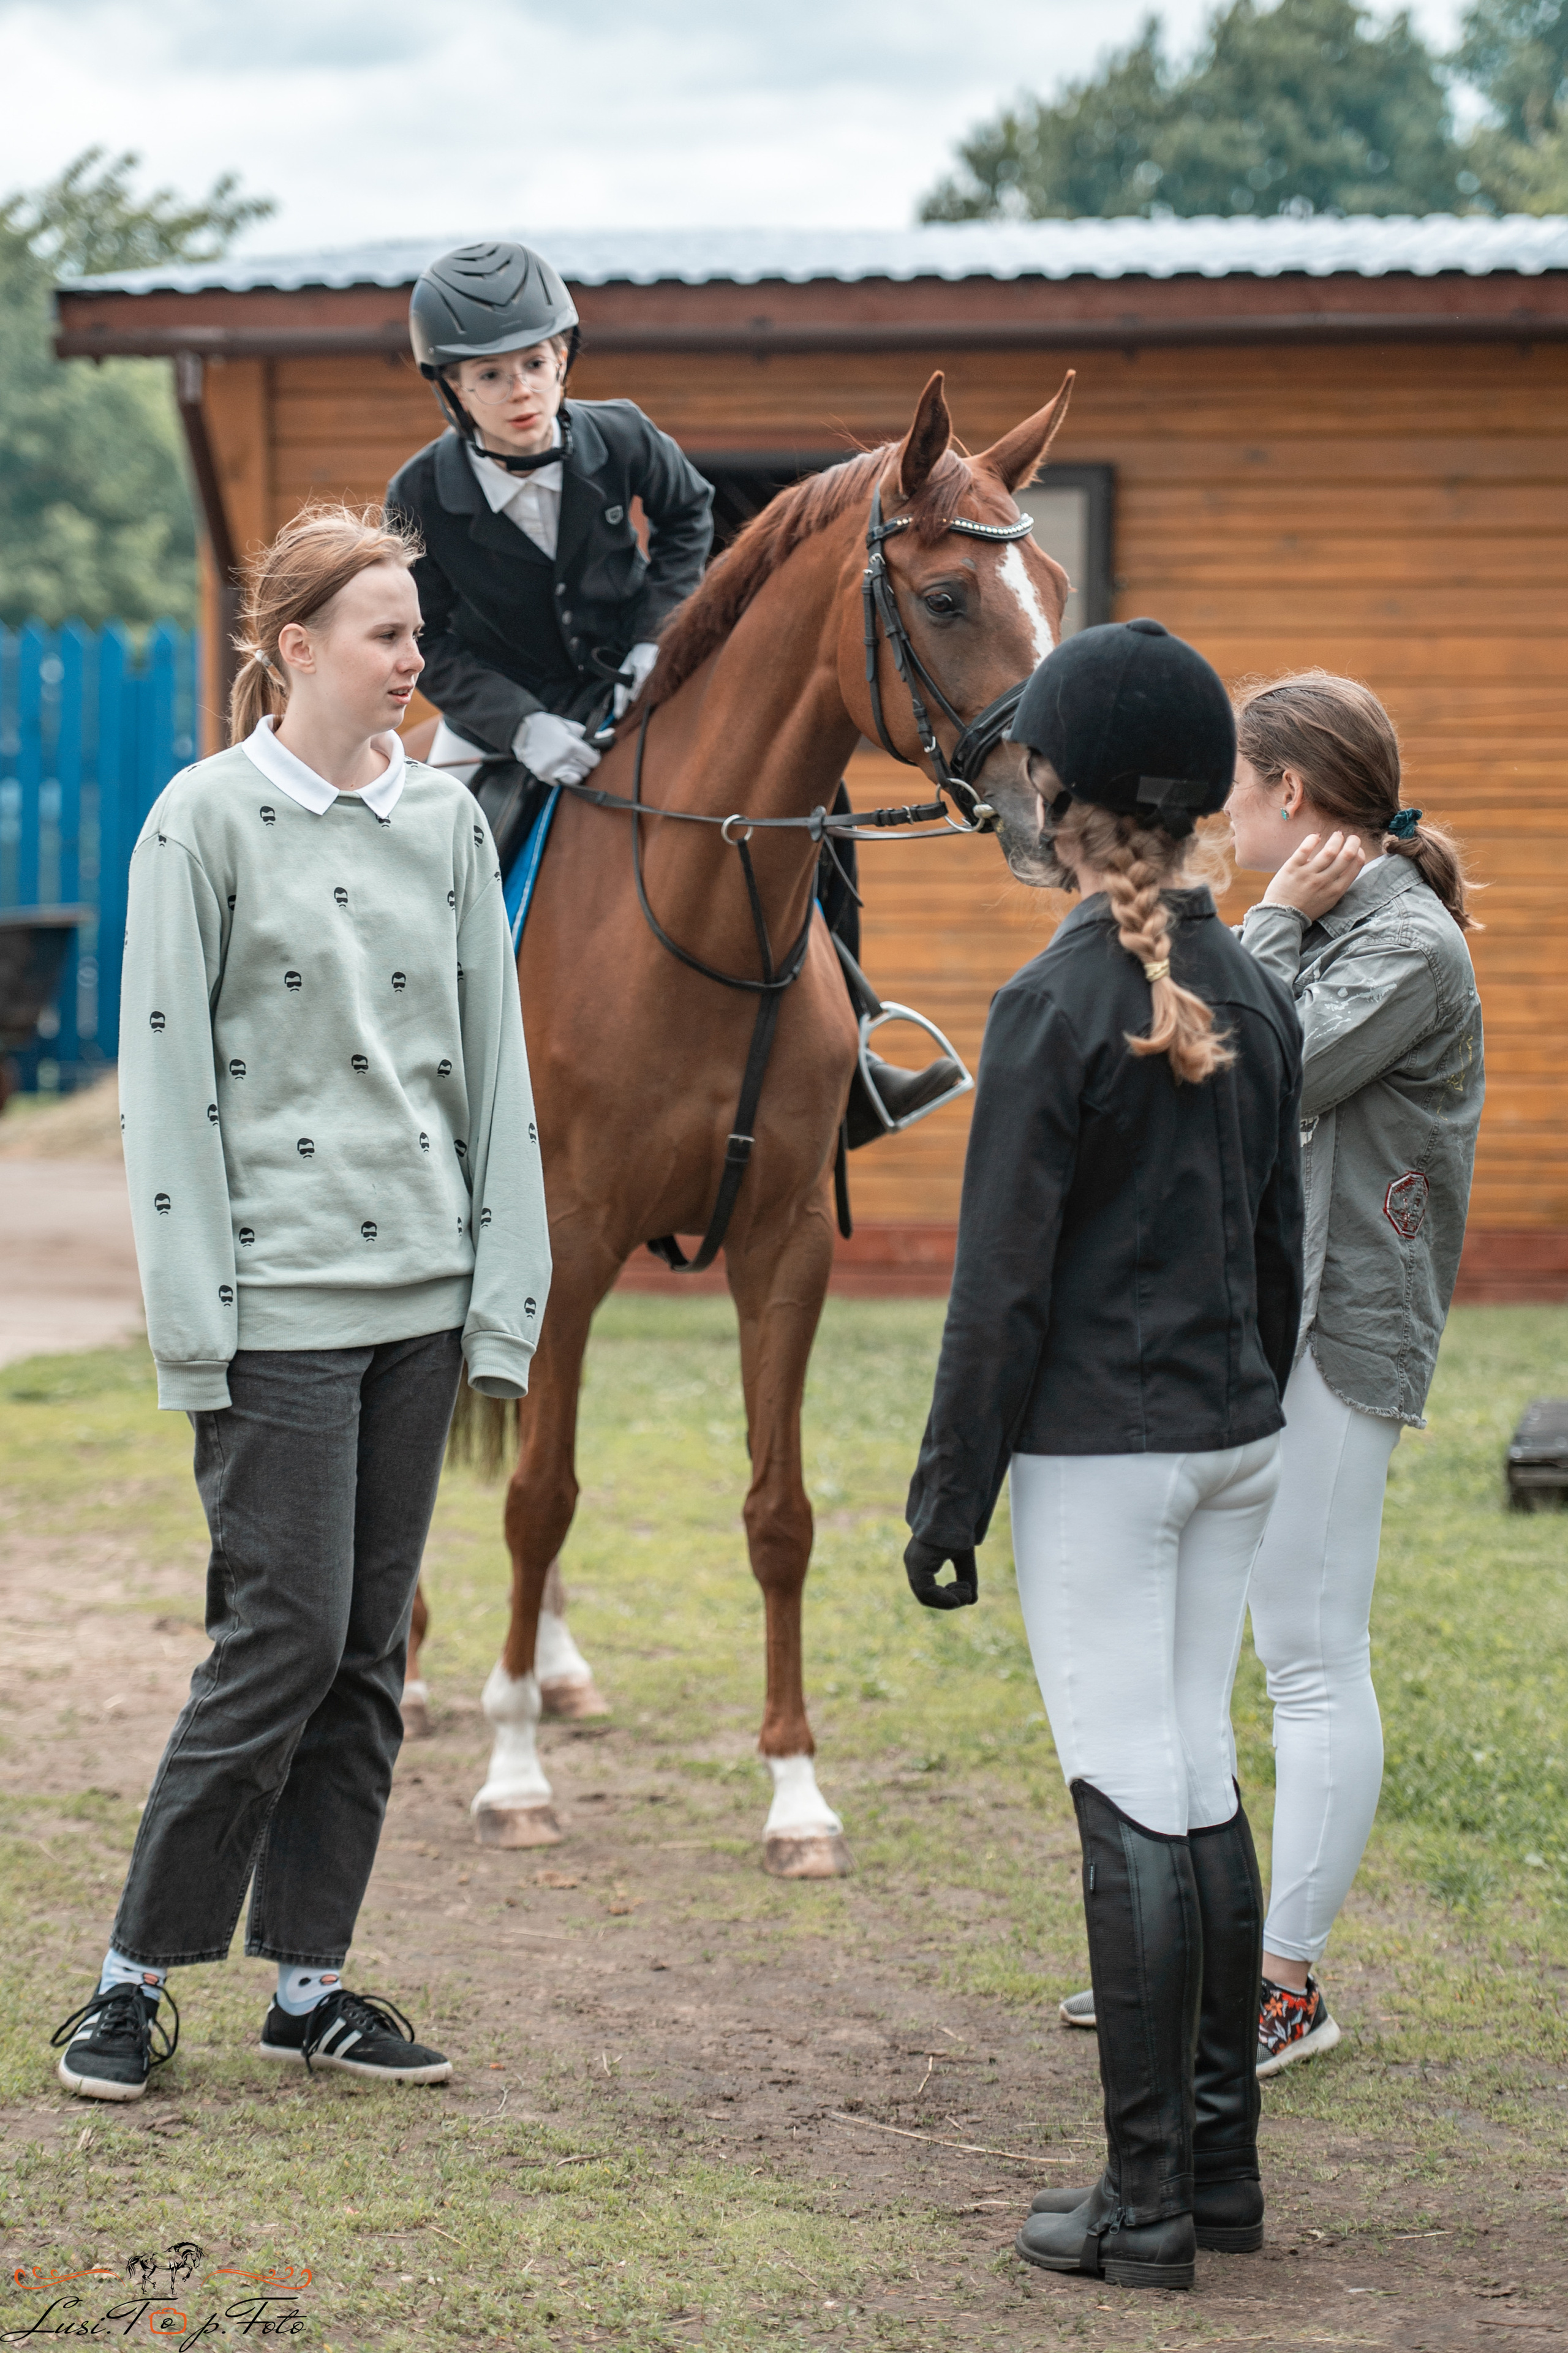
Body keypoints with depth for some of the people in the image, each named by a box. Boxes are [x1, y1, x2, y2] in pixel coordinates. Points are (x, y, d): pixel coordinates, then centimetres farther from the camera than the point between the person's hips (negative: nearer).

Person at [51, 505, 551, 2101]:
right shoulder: (207, 820, -5)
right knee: (287, 1631, -7)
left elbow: (492, 1068, 11)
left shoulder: (448, 823, 9)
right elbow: (168, 1082, -7)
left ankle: (310, 1980, 16)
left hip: (420, 1299, 5)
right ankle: (136, 1973, 5)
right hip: (279, 1297, -5)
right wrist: (195, 1320, -11)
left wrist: (506, 1294, 6)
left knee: (369, 1643, 8)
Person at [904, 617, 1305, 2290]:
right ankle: (1221, 2167, 20)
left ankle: (1145, 2201, 2)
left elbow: (1002, 1287, -14)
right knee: (1200, 1779, 14)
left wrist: (946, 1500, -8)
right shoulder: (1256, 998, 6)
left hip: (1096, 1450, -7)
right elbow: (1282, 1246, 13)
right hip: (1236, 1444, 7)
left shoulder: (1056, 1008, -14)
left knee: (1131, 1805, -3)